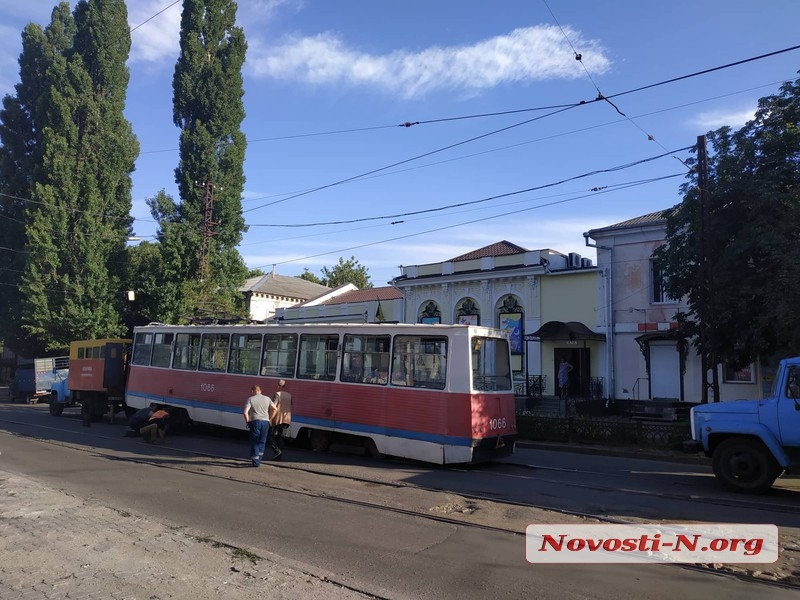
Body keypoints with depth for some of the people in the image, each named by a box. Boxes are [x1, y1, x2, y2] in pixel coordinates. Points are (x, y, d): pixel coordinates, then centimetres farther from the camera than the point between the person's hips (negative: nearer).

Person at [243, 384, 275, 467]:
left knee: (254, 442, 7)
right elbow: (274, 408, 7)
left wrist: (247, 421, 1)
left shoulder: (250, 399, -3)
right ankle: (259, 460, 20)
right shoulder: (267, 399, 7)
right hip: (265, 421, 3)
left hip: (255, 421, -3)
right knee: (262, 442, 17)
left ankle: (255, 462, 5)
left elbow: (245, 412, -12)